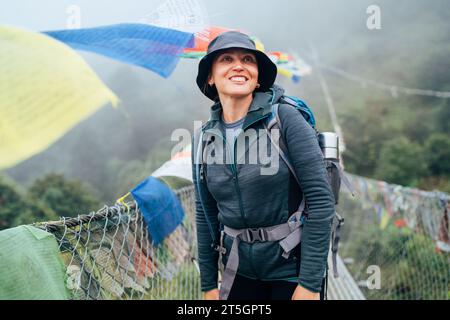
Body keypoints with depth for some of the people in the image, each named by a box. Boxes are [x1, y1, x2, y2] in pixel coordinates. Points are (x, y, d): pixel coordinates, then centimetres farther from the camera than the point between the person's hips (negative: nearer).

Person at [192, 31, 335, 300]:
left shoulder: (285, 118, -14)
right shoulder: (204, 138, 0)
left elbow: (321, 199, -16)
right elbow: (206, 214, 7)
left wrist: (310, 283, -17)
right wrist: (209, 284, 9)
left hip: (293, 266, -4)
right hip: (241, 268, 4)